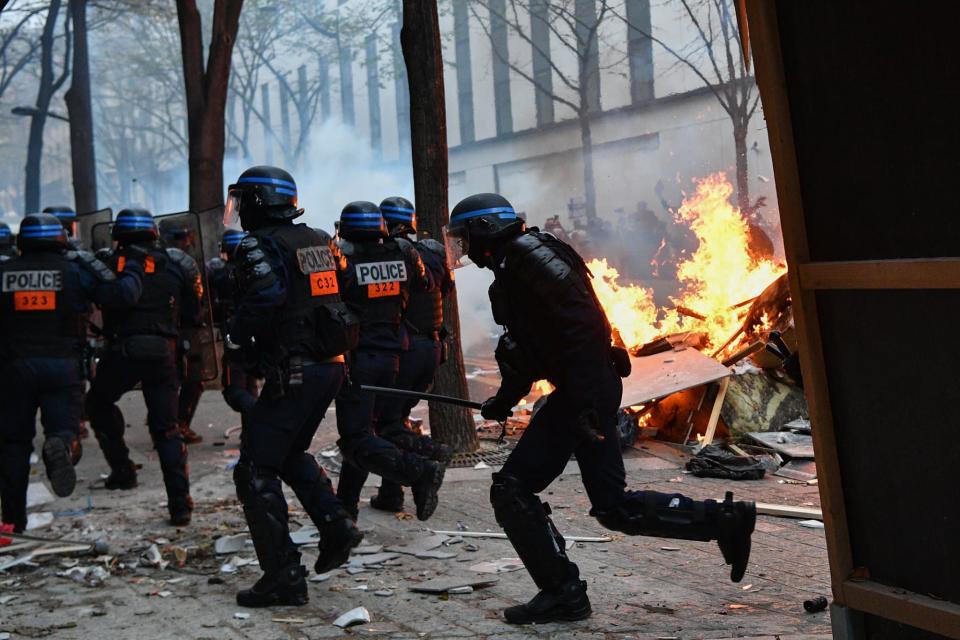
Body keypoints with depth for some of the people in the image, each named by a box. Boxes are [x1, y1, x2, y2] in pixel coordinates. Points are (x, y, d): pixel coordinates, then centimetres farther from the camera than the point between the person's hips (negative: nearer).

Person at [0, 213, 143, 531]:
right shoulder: (76, 269, -2)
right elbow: (122, 294, -6)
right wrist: (134, 269, 10)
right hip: (63, 367, -1)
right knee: (65, 426, 5)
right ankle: (61, 446, -34)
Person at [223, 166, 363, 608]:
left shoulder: (258, 245, -10)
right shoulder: (319, 241, 14)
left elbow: (266, 295, -27)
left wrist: (238, 340, -12)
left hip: (293, 372, -8)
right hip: (331, 365, 8)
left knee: (257, 471, 0)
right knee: (291, 454, 27)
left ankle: (283, 577, -2)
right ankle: (336, 527, 15)